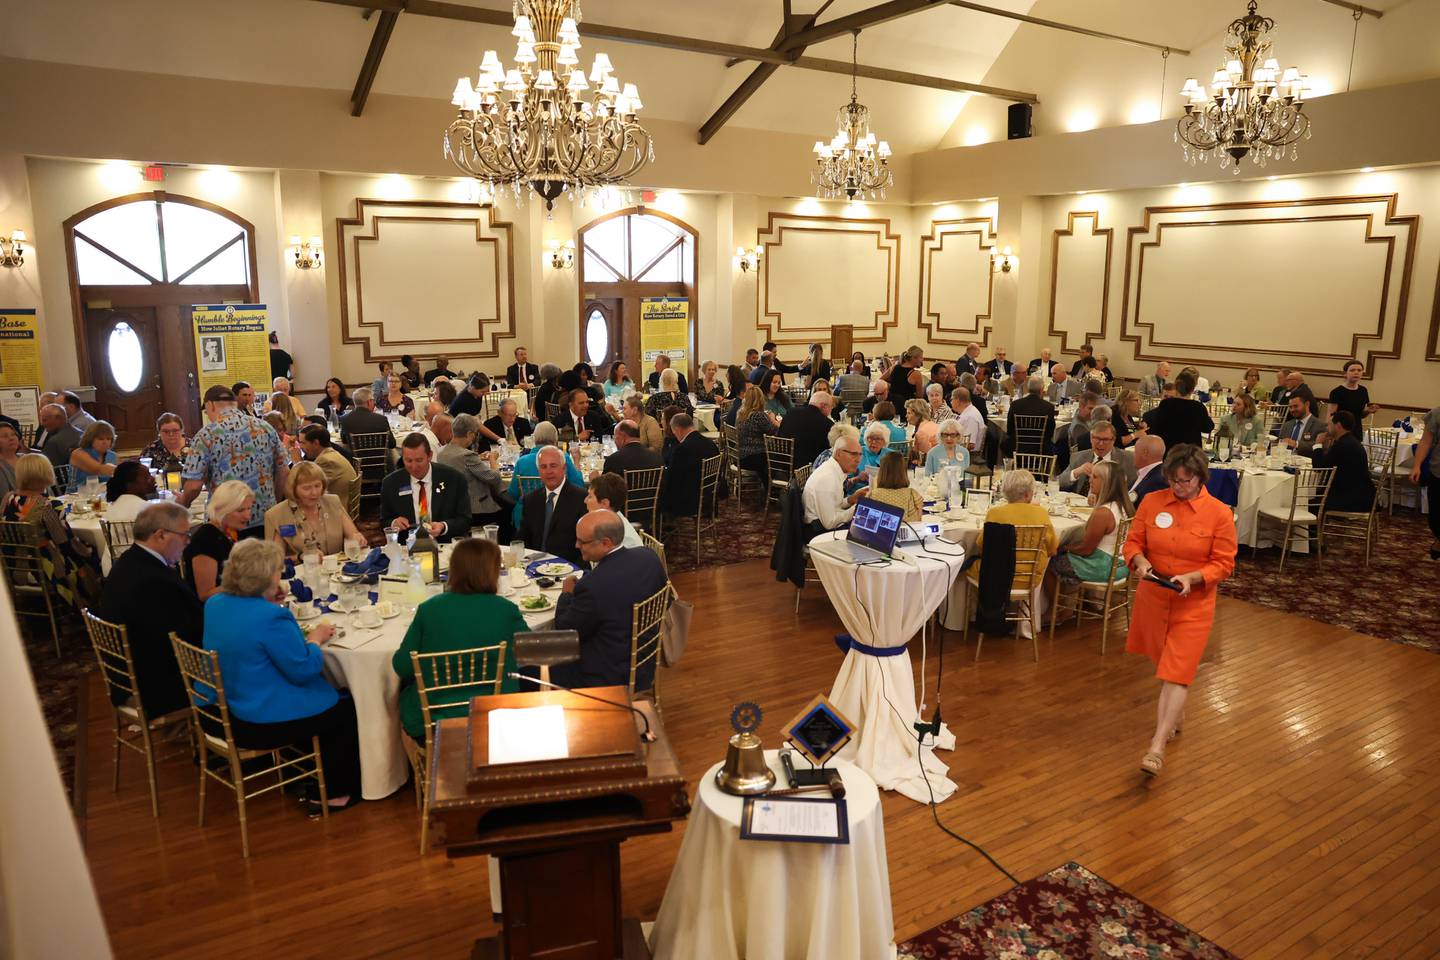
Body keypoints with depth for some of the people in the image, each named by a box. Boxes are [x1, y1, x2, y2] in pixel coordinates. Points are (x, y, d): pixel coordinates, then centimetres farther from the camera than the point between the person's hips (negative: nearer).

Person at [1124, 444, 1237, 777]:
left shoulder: (1219, 513, -10)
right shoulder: (1151, 502, -2)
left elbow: (1224, 563, -7)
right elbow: (1133, 541, 4)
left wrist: (1192, 578, -23)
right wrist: (1139, 560, -18)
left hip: (1193, 603, -4)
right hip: (1152, 597, 4)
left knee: (1176, 672, -9)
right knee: (1163, 662, 19)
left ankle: (1157, 747, -11)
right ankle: (1176, 715, 45)